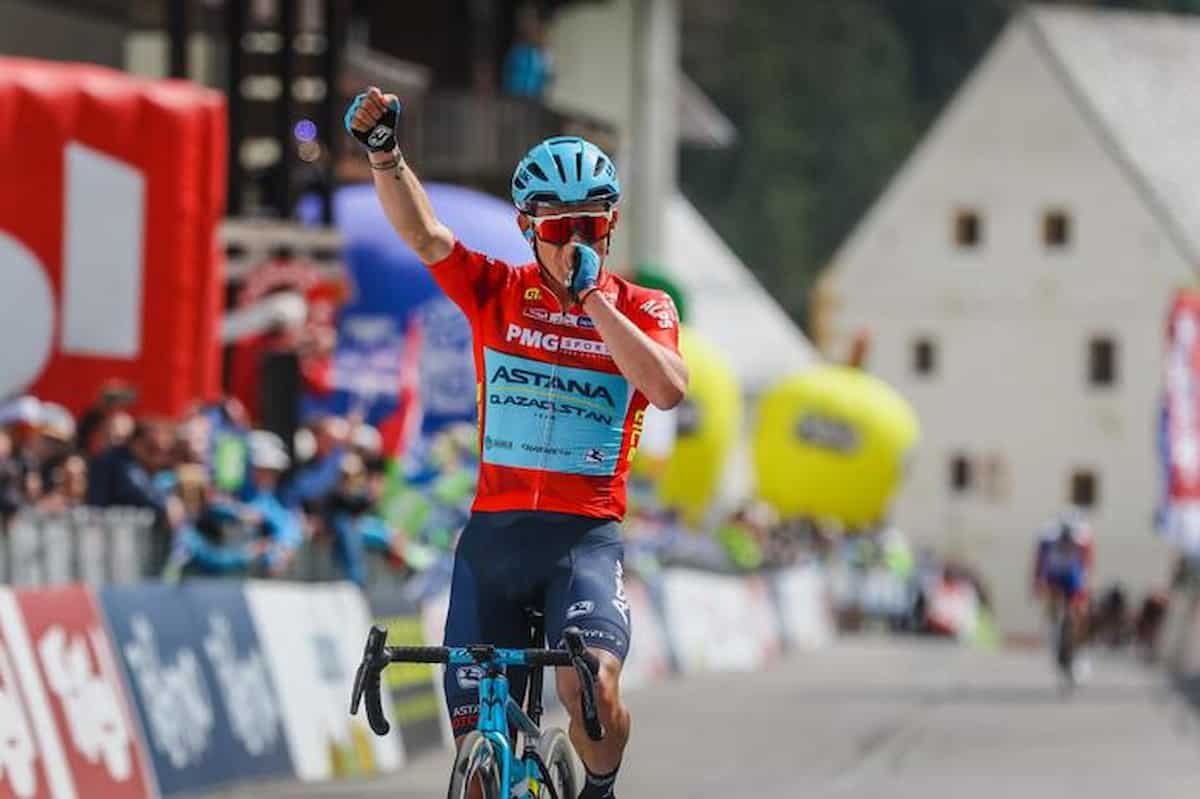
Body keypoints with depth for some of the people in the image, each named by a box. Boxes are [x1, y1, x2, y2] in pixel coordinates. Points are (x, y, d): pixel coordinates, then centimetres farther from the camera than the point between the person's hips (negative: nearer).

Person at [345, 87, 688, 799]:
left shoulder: (642, 310, 4)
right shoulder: (497, 291, 5)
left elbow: (667, 389, -16)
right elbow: (422, 233, -11)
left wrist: (593, 297, -18)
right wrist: (384, 153, -29)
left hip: (586, 532, -2)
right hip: (494, 530, 2)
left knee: (592, 687, -27)